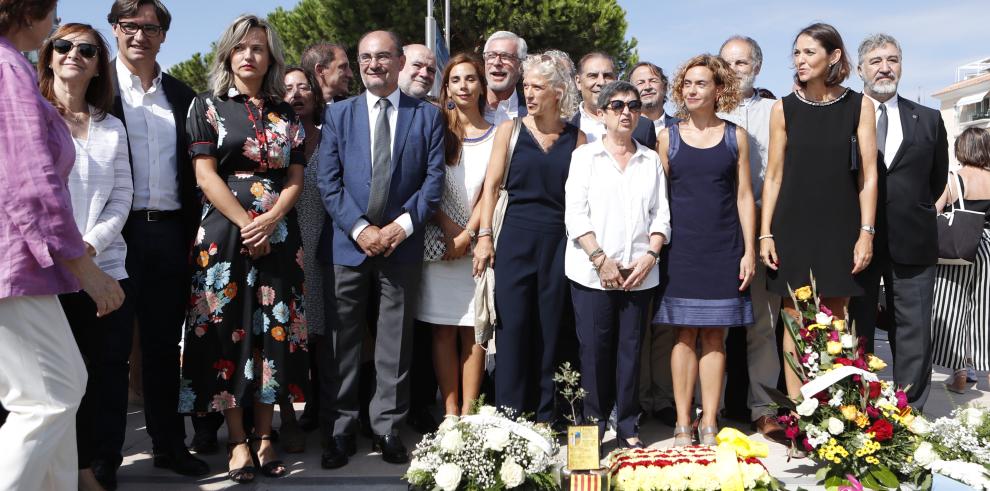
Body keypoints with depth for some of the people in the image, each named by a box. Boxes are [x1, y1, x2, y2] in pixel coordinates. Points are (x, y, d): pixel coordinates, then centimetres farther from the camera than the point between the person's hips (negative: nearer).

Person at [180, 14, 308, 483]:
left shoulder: (286, 114, 12)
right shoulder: (207, 106, 4)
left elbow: (295, 179, 6)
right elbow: (206, 175, -5)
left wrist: (269, 221, -11)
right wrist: (246, 224, -13)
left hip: (278, 236, 3)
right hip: (225, 233, -2)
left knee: (274, 332, 3)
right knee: (228, 331, -1)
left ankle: (264, 436, 13)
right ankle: (237, 440, 9)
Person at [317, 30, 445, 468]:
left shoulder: (427, 115, 5)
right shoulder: (338, 114, 7)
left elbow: (434, 179, -1)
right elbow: (328, 183, 0)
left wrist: (402, 226, -12)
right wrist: (360, 229, -12)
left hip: (402, 245, 0)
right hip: (349, 244, 1)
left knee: (395, 344, 7)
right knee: (344, 341, 6)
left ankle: (387, 428, 19)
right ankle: (342, 428, 17)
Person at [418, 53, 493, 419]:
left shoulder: (496, 134, 8)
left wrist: (468, 235, -8)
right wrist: (448, 228, -9)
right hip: (439, 242, 0)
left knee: (474, 328, 0)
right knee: (442, 330, 0)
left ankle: (468, 413, 7)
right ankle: (449, 413, 6)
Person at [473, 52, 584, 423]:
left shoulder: (575, 138, 7)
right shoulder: (510, 130, 5)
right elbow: (491, 185, 3)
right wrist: (484, 235, -4)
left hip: (558, 241, 1)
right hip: (516, 238, -1)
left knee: (549, 329, 5)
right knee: (512, 326, -2)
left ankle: (543, 416, 17)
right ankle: (509, 415, 8)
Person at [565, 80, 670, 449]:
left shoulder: (651, 160, 15)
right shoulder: (585, 156, 6)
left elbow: (661, 215, 10)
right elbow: (575, 214, -2)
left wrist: (650, 255, -5)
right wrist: (600, 259, -11)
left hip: (639, 272, 2)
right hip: (592, 271, -2)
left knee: (631, 347, 5)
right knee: (595, 348, -2)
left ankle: (628, 427, 13)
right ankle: (593, 425, 9)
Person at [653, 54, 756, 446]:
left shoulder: (735, 137, 6)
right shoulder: (669, 137, 6)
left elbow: (744, 195, 5)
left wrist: (749, 251, 0)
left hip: (724, 248, 0)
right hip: (681, 247, 0)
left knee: (715, 336, 4)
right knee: (685, 335, 2)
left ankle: (709, 423, 12)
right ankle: (682, 424, 10)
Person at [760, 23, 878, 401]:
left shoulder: (859, 106, 1)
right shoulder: (784, 109, 2)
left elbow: (868, 175, 1)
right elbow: (773, 176, 3)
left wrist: (866, 232, -5)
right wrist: (765, 235, -1)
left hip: (839, 228, 0)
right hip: (793, 228, 0)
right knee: (795, 320, 2)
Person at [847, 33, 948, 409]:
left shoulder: (928, 120, 8)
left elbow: (938, 178, 18)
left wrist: (913, 212, 15)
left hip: (912, 243, 2)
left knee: (914, 335, 4)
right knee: (856, 331, 6)